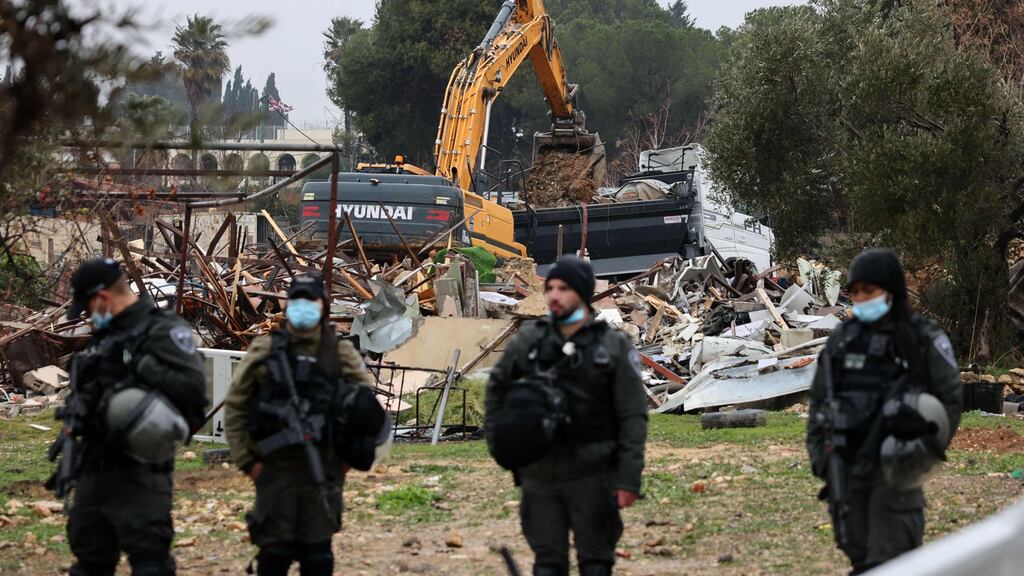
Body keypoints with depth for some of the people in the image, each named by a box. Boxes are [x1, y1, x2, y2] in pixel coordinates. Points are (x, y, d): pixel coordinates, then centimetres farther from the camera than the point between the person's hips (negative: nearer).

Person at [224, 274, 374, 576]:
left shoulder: (341, 353, 1)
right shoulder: (264, 351, -1)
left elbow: (367, 405, 10)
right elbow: (235, 407, 3)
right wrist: (246, 460, -2)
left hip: (322, 471, 1)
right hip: (274, 469, 0)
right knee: (274, 551, 0)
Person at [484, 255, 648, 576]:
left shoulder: (613, 346, -3)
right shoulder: (528, 341, 4)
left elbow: (633, 417, -5)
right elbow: (496, 388, 19)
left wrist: (629, 478, -11)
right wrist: (497, 440, 7)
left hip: (591, 476, -3)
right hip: (538, 475, 3)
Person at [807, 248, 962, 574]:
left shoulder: (925, 340, -2)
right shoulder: (842, 341, 10)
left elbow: (950, 400, -2)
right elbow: (819, 400, 15)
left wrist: (925, 452, -11)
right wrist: (819, 456, 7)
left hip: (895, 470, -5)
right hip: (847, 469, 5)